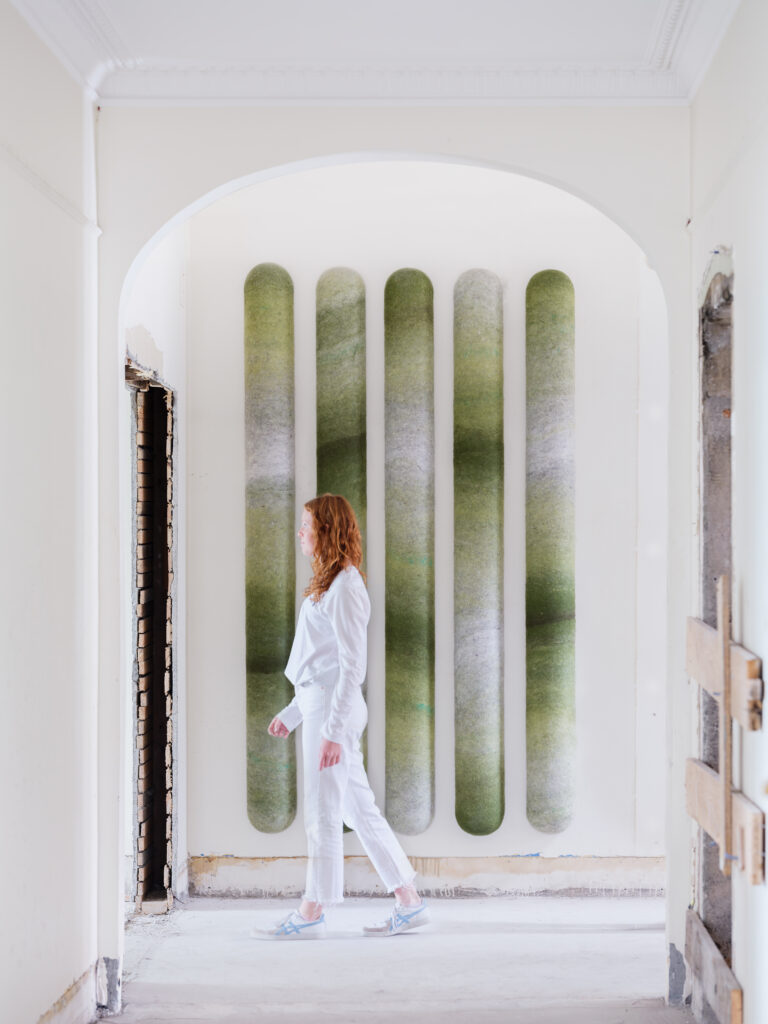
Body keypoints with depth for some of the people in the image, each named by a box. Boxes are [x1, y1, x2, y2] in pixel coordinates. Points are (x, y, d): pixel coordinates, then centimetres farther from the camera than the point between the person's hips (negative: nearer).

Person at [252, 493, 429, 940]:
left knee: (322, 811, -1)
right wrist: (292, 713, 23)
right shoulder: (330, 584, 17)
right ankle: (409, 903, 17)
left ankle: (312, 914, 10)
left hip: (334, 708, -10)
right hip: (320, 704, 10)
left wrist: (333, 729, -21)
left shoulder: (344, 588, -13)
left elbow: (353, 666, -18)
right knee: (359, 808, 11)